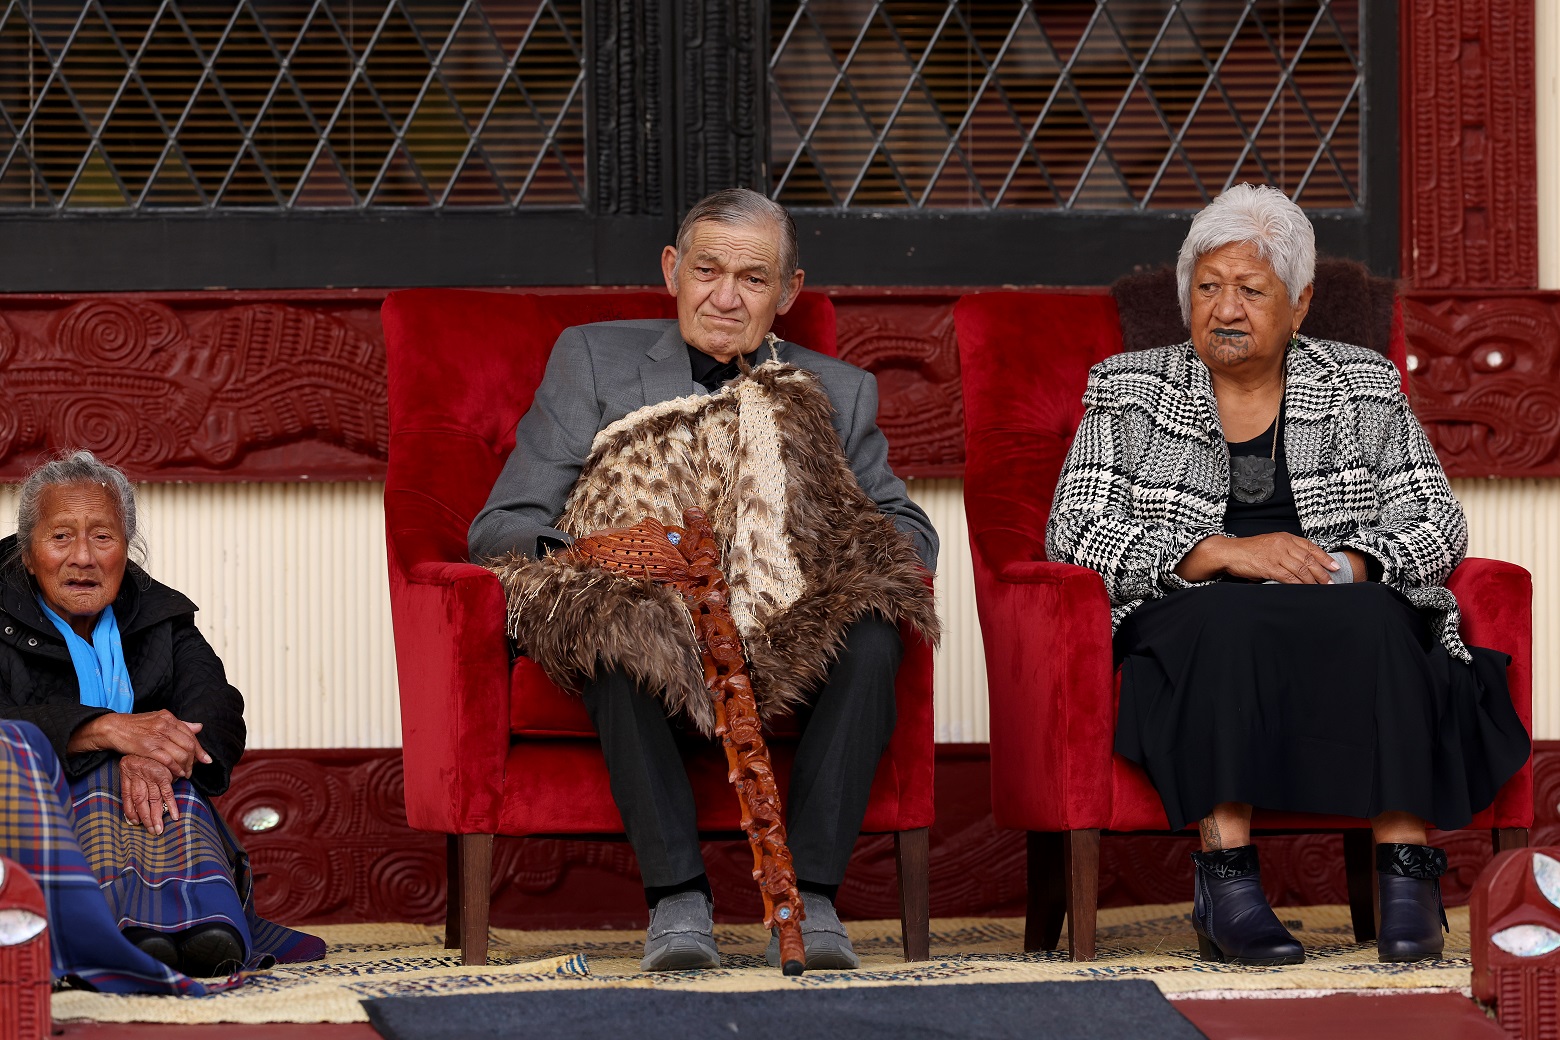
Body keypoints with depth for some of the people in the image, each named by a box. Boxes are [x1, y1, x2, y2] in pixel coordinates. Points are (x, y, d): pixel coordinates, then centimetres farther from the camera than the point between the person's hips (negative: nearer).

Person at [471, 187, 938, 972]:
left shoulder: (838, 392, 19)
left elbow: (913, 535, 8)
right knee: (617, 618, -36)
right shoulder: (592, 360, 13)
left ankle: (809, 897, -30)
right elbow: (500, 529, 4)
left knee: (871, 626, -30)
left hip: (791, 660, 2)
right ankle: (677, 898, -33)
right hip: (649, 668, -1)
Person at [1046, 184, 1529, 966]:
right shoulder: (1128, 392, 11)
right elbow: (1077, 527, -2)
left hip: (1347, 610, 1)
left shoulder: (1363, 386, 14)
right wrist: (1224, 553, -15)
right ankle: (1227, 882, -41)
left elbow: (1436, 520, 7)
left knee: (1374, 621, -35)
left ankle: (1407, 875, -38)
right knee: (1228, 620, -37)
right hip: (1192, 629, -1)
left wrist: (1354, 567, -15)